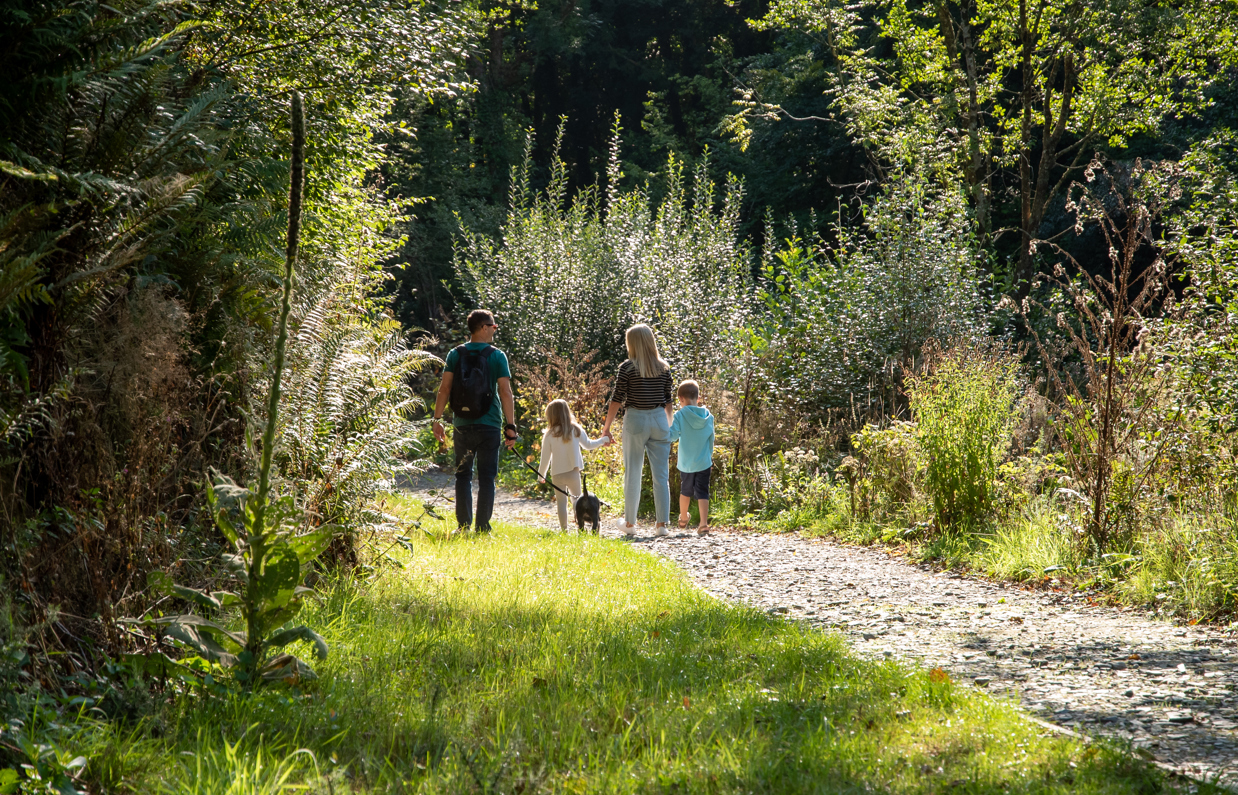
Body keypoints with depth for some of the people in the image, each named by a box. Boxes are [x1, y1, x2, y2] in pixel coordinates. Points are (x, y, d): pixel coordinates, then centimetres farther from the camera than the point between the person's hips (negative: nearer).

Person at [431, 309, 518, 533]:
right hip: (489, 424, -2)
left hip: (462, 424, 2)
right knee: (487, 477, 3)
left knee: (463, 475, 9)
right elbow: (505, 393, -7)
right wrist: (511, 426, -4)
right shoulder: (497, 356, -4)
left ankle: (463, 526, 5)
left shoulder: (455, 354, 3)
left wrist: (437, 419, 5)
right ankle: (483, 528, 1)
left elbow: (444, 389, -1)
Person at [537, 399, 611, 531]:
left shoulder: (549, 435, -7)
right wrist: (603, 440, 31)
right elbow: (588, 445, 13)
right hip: (573, 472, 2)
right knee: (577, 499, 16)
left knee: (561, 501, 5)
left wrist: (541, 474, 11)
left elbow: (545, 457, -3)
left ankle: (564, 529, 1)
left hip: (557, 474, -2)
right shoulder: (576, 430, 0)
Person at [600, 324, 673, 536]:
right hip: (659, 420, 3)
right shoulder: (663, 367, 4)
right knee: (661, 474, 4)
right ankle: (661, 523, 3)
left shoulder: (628, 367, -7)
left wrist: (606, 426, 1)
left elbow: (617, 399, -6)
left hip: (635, 419, -3)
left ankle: (630, 523, 12)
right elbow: (668, 399, 10)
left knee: (633, 473, 6)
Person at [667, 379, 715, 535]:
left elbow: (672, 435, -17)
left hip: (686, 463, 0)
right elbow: (711, 439, 8)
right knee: (702, 492, -1)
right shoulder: (708, 416, -1)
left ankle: (683, 519, 37)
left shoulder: (680, 415, -12)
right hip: (704, 462, 1)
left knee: (686, 490, 19)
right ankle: (704, 523, -13)